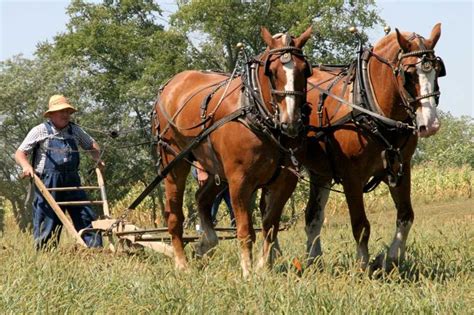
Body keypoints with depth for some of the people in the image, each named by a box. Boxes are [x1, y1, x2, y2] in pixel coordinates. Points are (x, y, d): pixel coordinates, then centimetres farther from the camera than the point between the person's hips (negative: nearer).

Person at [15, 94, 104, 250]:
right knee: (48, 221, -3)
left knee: (86, 216, -1)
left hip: (72, 182, 5)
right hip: (48, 183, -4)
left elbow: (91, 144, 30)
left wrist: (97, 158, 9)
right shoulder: (41, 131, 1)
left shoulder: (75, 130, 14)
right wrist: (26, 166, -20)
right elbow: (20, 153, 1)